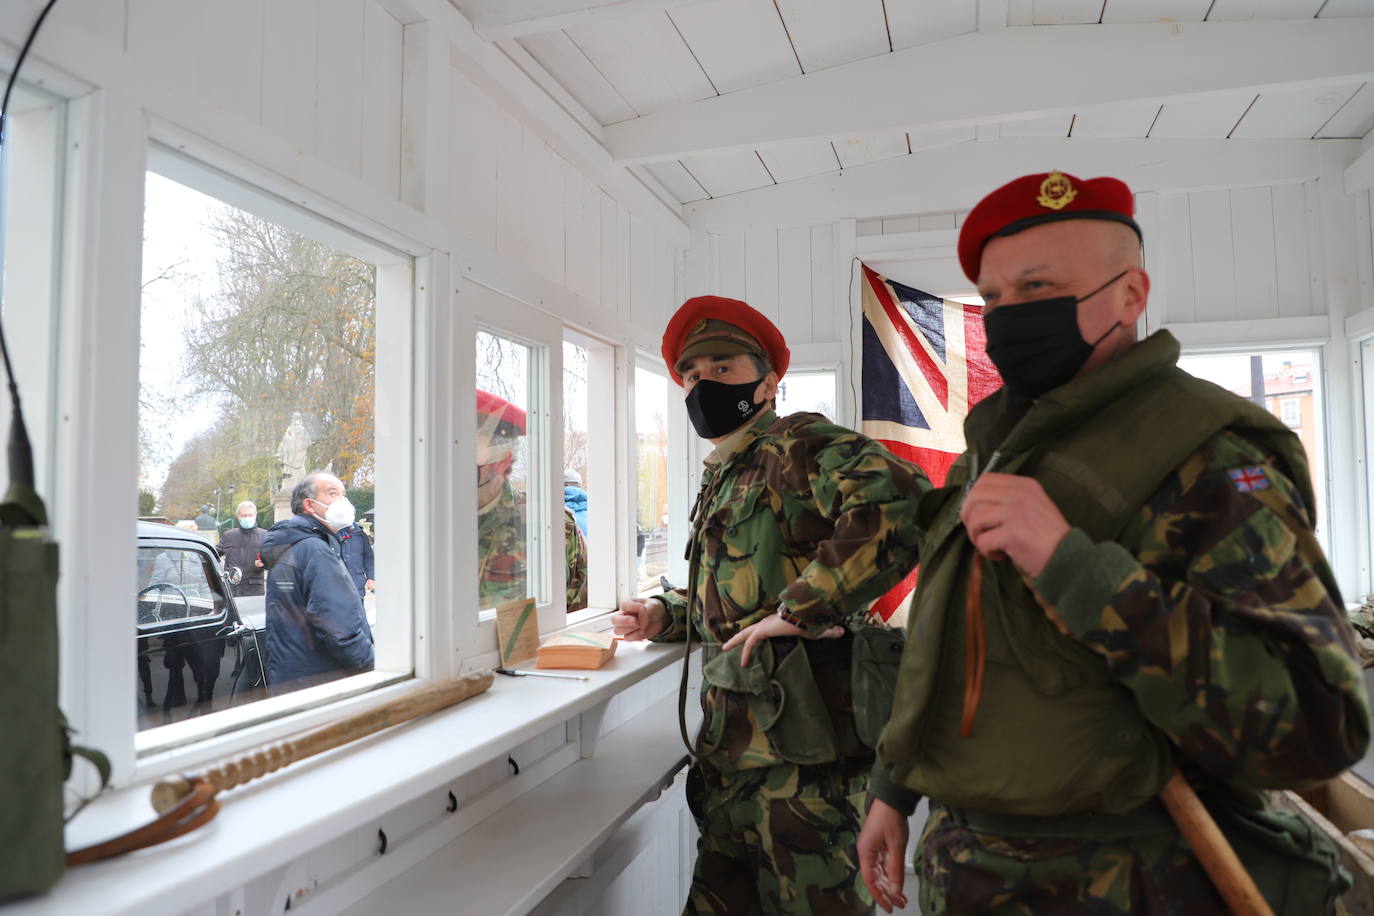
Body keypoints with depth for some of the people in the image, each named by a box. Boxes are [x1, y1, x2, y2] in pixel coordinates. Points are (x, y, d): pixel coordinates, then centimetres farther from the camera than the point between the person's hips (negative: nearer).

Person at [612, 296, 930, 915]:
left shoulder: (798, 444, -10)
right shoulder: (721, 481, 18)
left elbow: (900, 504, -30)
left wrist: (799, 606, -26)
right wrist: (665, 617, 13)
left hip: (799, 744, -9)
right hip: (730, 745, 9)